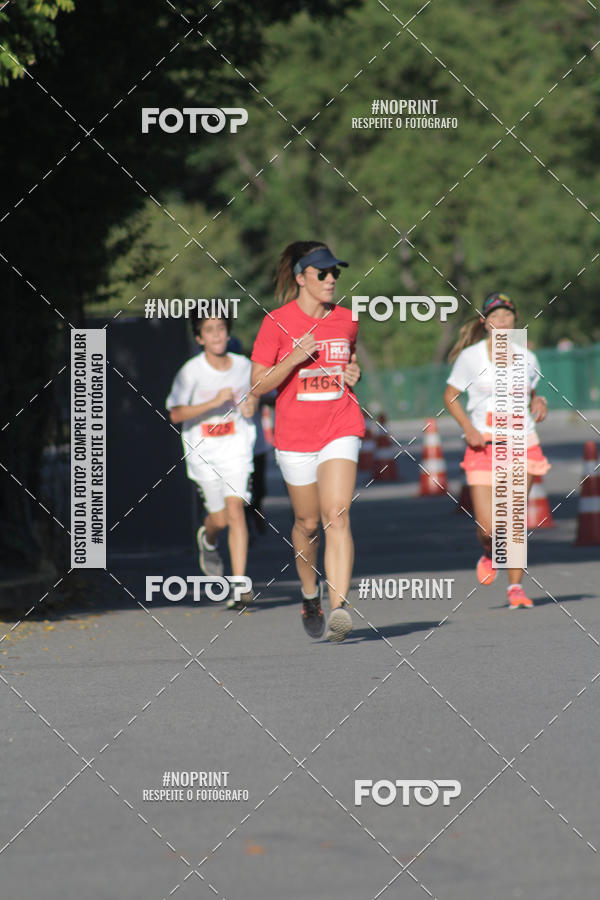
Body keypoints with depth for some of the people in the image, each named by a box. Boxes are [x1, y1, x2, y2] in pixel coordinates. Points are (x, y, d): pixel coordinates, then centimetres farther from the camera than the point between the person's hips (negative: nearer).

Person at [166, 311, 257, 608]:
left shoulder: (244, 366, 0)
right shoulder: (191, 371, -9)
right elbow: (175, 415, -14)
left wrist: (251, 405, -2)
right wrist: (214, 403, -23)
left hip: (236, 450, 1)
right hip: (203, 451, -1)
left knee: (235, 511, -15)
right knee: (220, 518, 7)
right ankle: (207, 539, 47)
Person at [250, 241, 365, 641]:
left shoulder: (347, 320, 5)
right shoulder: (278, 323, -5)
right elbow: (259, 385, -5)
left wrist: (353, 374, 2)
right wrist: (294, 359, -20)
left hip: (341, 431, 1)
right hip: (295, 436, -1)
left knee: (336, 516, -16)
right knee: (307, 522, 11)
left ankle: (339, 607, -25)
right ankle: (310, 593, 38)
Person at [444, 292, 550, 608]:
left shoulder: (527, 359, 6)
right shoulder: (471, 357, -3)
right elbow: (450, 396, 5)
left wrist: (539, 402, -1)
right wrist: (468, 428, -10)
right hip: (484, 445, -2)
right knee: (488, 525, -9)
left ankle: (516, 587, 7)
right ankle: (489, 553, 27)